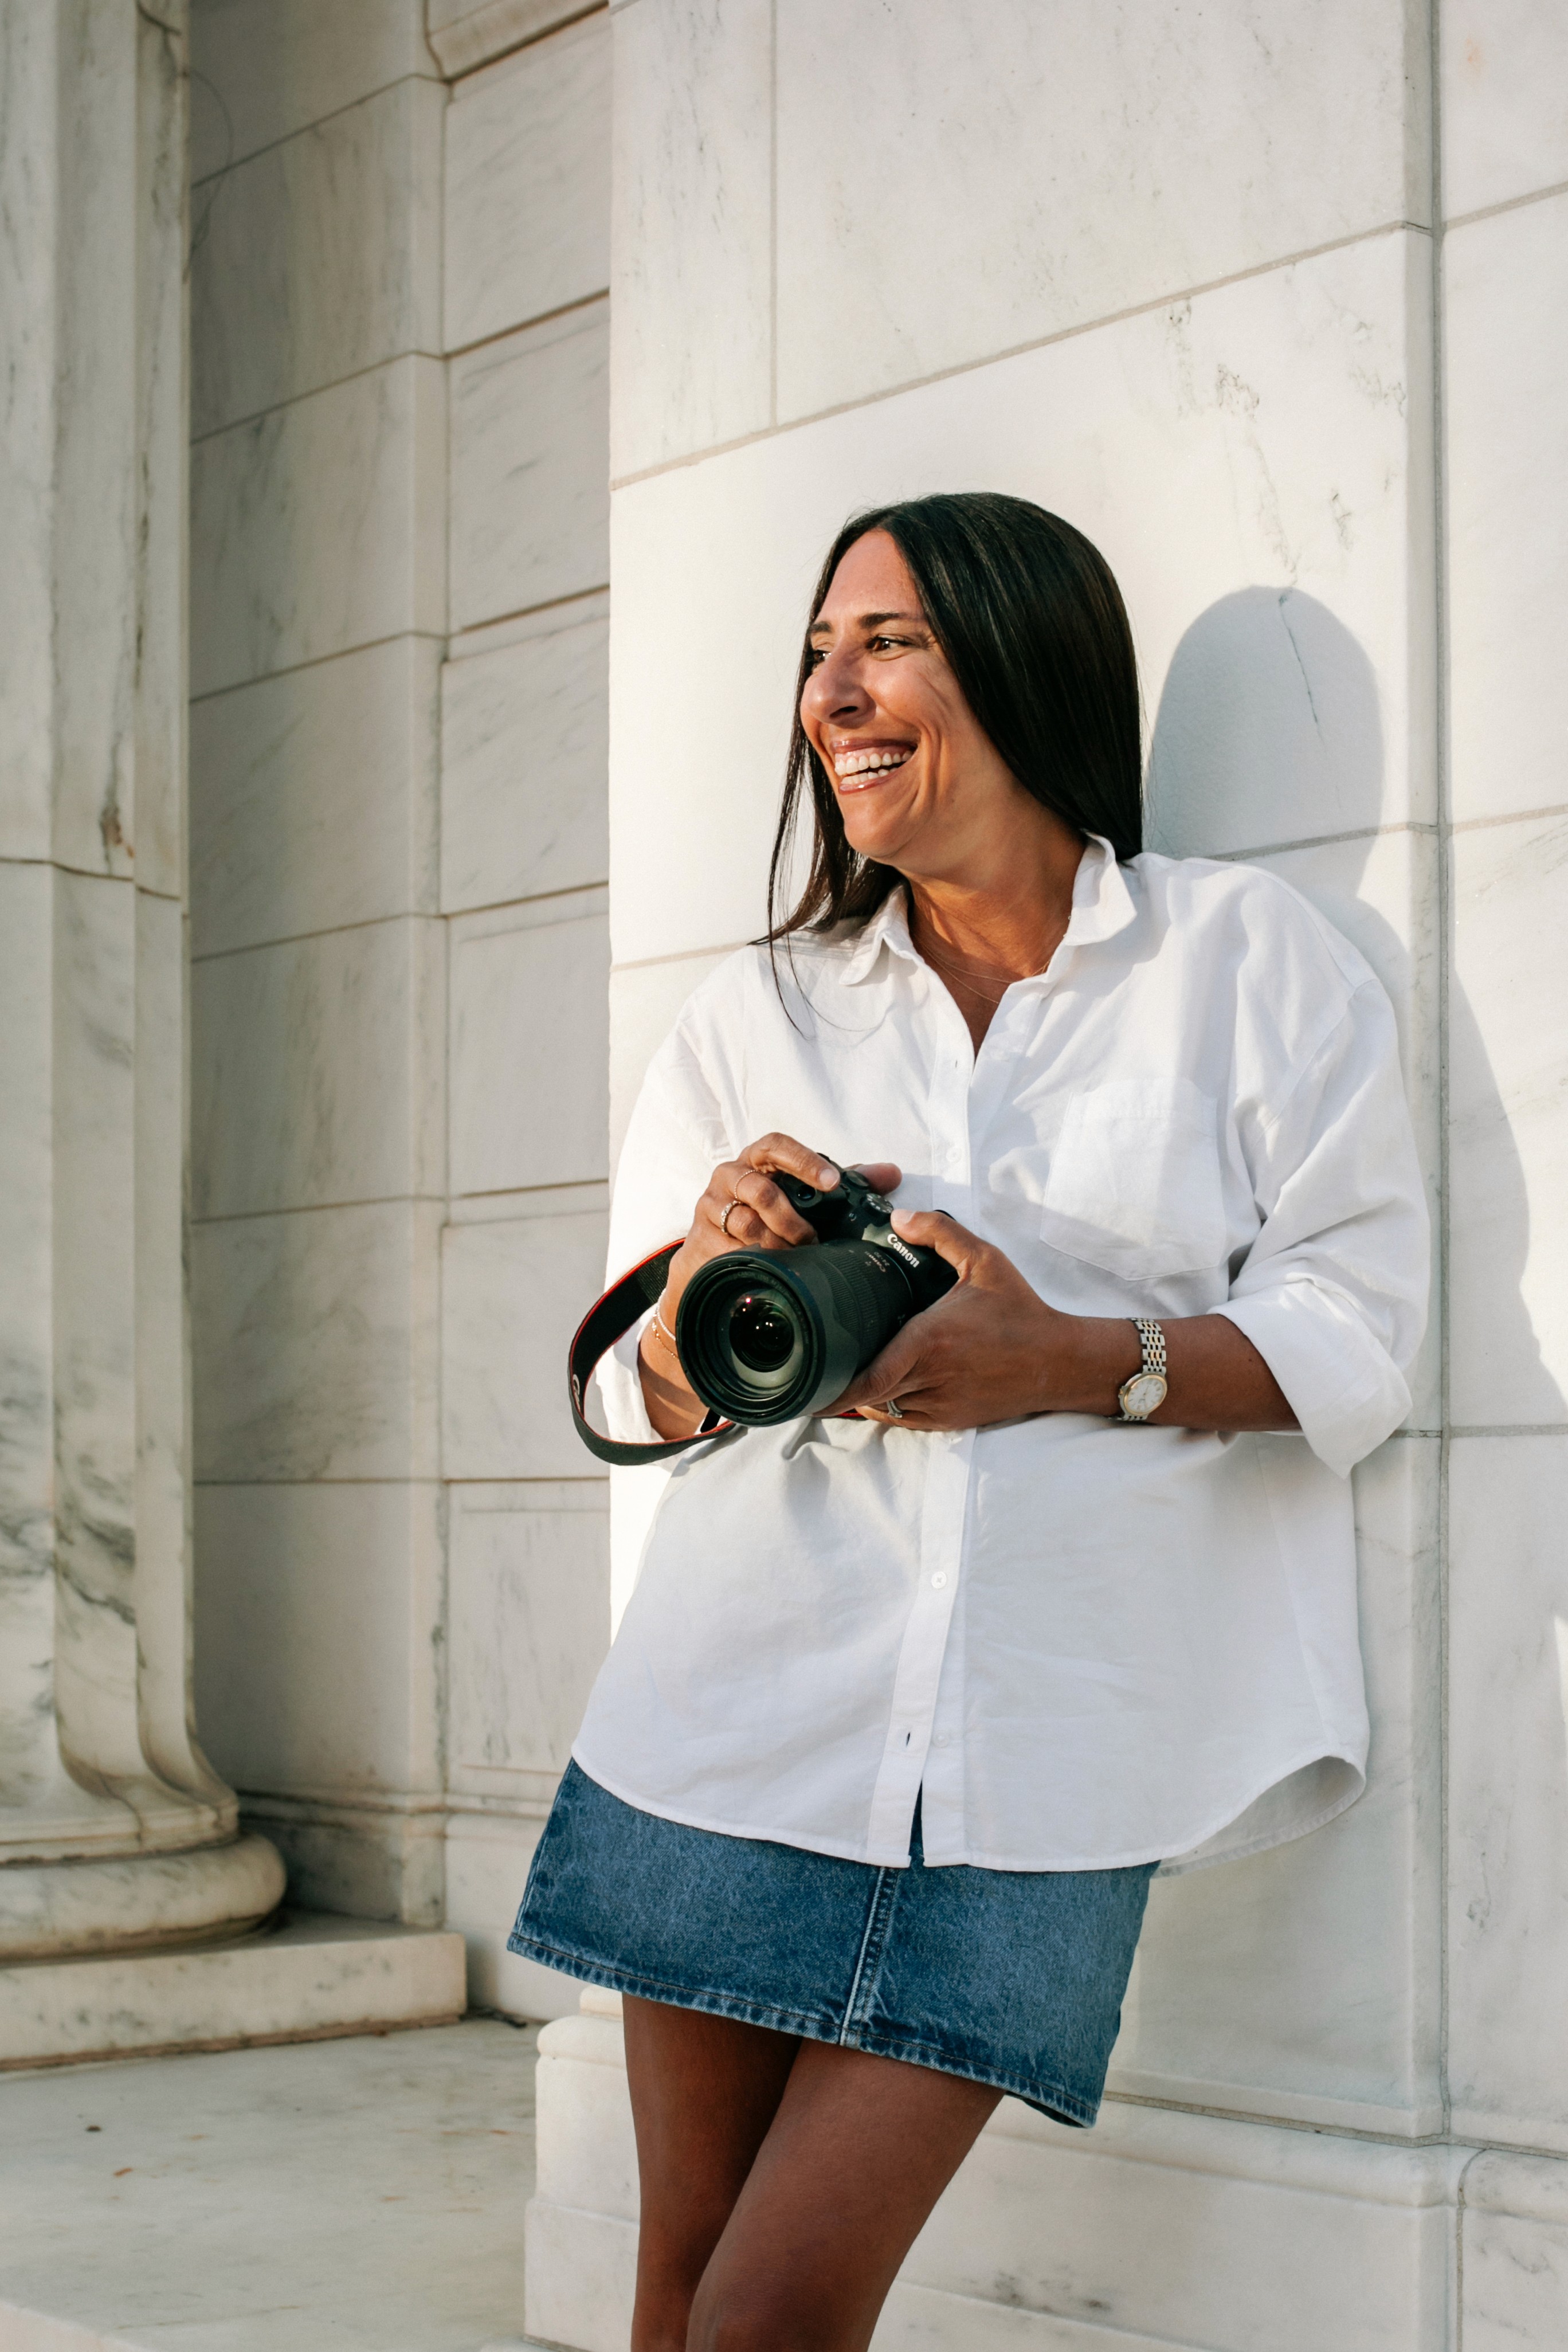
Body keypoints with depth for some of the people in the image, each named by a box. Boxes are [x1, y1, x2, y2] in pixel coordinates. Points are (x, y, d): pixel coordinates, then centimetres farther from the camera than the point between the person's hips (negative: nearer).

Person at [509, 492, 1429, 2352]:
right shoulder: (754, 1017, 15)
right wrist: (707, 1273, -11)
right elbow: (632, 1395, 12)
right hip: (746, 1718, 3)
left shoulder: (1253, 960, 6)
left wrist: (1073, 1362, -16)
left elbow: (1357, 1334, 0)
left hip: (1037, 1767, -3)